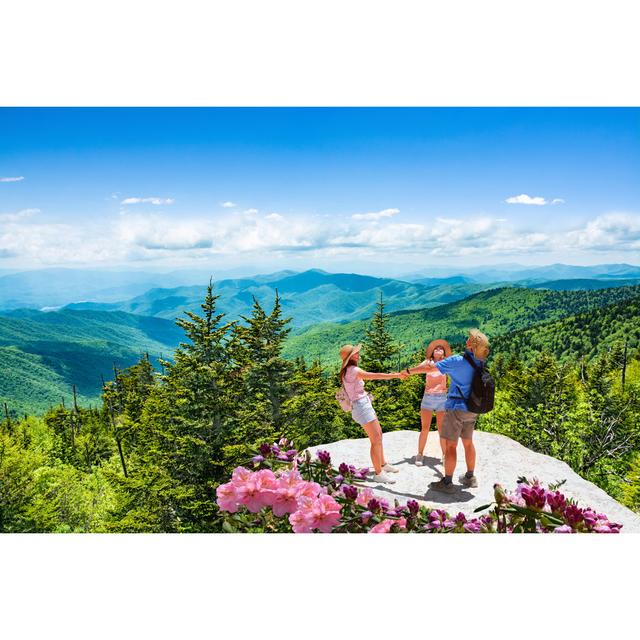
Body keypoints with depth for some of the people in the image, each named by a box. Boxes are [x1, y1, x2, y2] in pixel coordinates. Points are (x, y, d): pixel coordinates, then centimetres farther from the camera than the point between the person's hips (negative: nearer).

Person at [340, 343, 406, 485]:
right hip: (361, 406, -10)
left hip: (364, 405, 10)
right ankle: (378, 474, -1)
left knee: (379, 434, 21)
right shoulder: (353, 370, -18)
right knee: (376, 440, -7)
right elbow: (376, 376, -23)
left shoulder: (346, 371, 12)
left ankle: (383, 464, 34)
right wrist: (396, 375, -21)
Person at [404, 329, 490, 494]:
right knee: (468, 443, 19)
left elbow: (429, 368, -15)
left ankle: (447, 482, 4)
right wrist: (432, 363, 25)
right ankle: (470, 477, 30)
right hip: (471, 409, 7)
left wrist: (409, 371, 0)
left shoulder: (457, 361, -19)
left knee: (450, 445, -1)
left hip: (456, 407, -7)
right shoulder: (479, 363, 2)